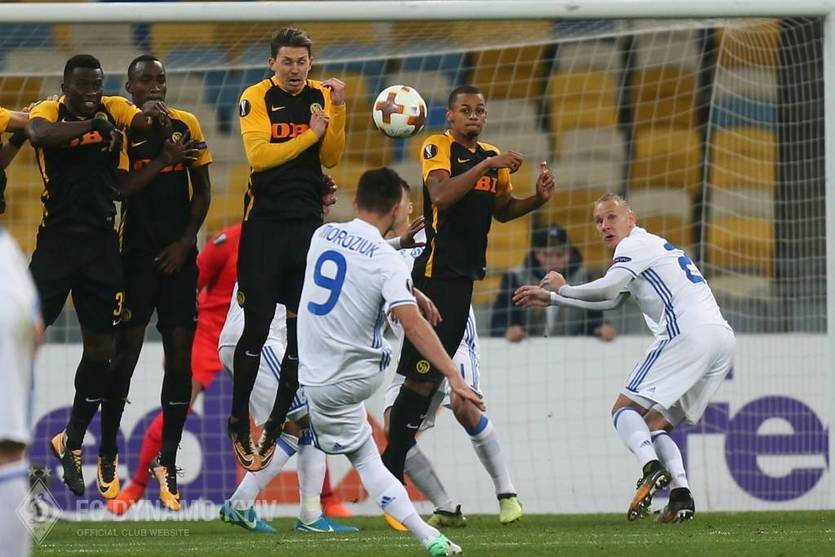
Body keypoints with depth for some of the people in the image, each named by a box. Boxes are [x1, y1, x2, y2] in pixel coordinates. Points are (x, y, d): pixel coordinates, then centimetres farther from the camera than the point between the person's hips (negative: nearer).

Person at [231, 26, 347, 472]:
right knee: (256, 325, -6)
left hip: (308, 224, 4)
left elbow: (330, 159, 2)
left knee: (302, 329, 4)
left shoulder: (321, 96, 7)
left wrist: (337, 111, -9)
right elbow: (258, 155, -16)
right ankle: (238, 425, 4)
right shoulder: (256, 98, -5)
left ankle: (274, 428, 13)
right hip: (264, 222, -4)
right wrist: (309, 135, -15)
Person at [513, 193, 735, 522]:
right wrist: (550, 299, 42)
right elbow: (609, 300, 39)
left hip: (689, 332, -9)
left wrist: (562, 288, 7)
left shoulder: (635, 244, 4)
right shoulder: (655, 247, 33)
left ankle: (652, 468, -34)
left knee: (625, 408, -8)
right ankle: (681, 494, -9)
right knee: (656, 425, 12)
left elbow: (606, 290, -11)